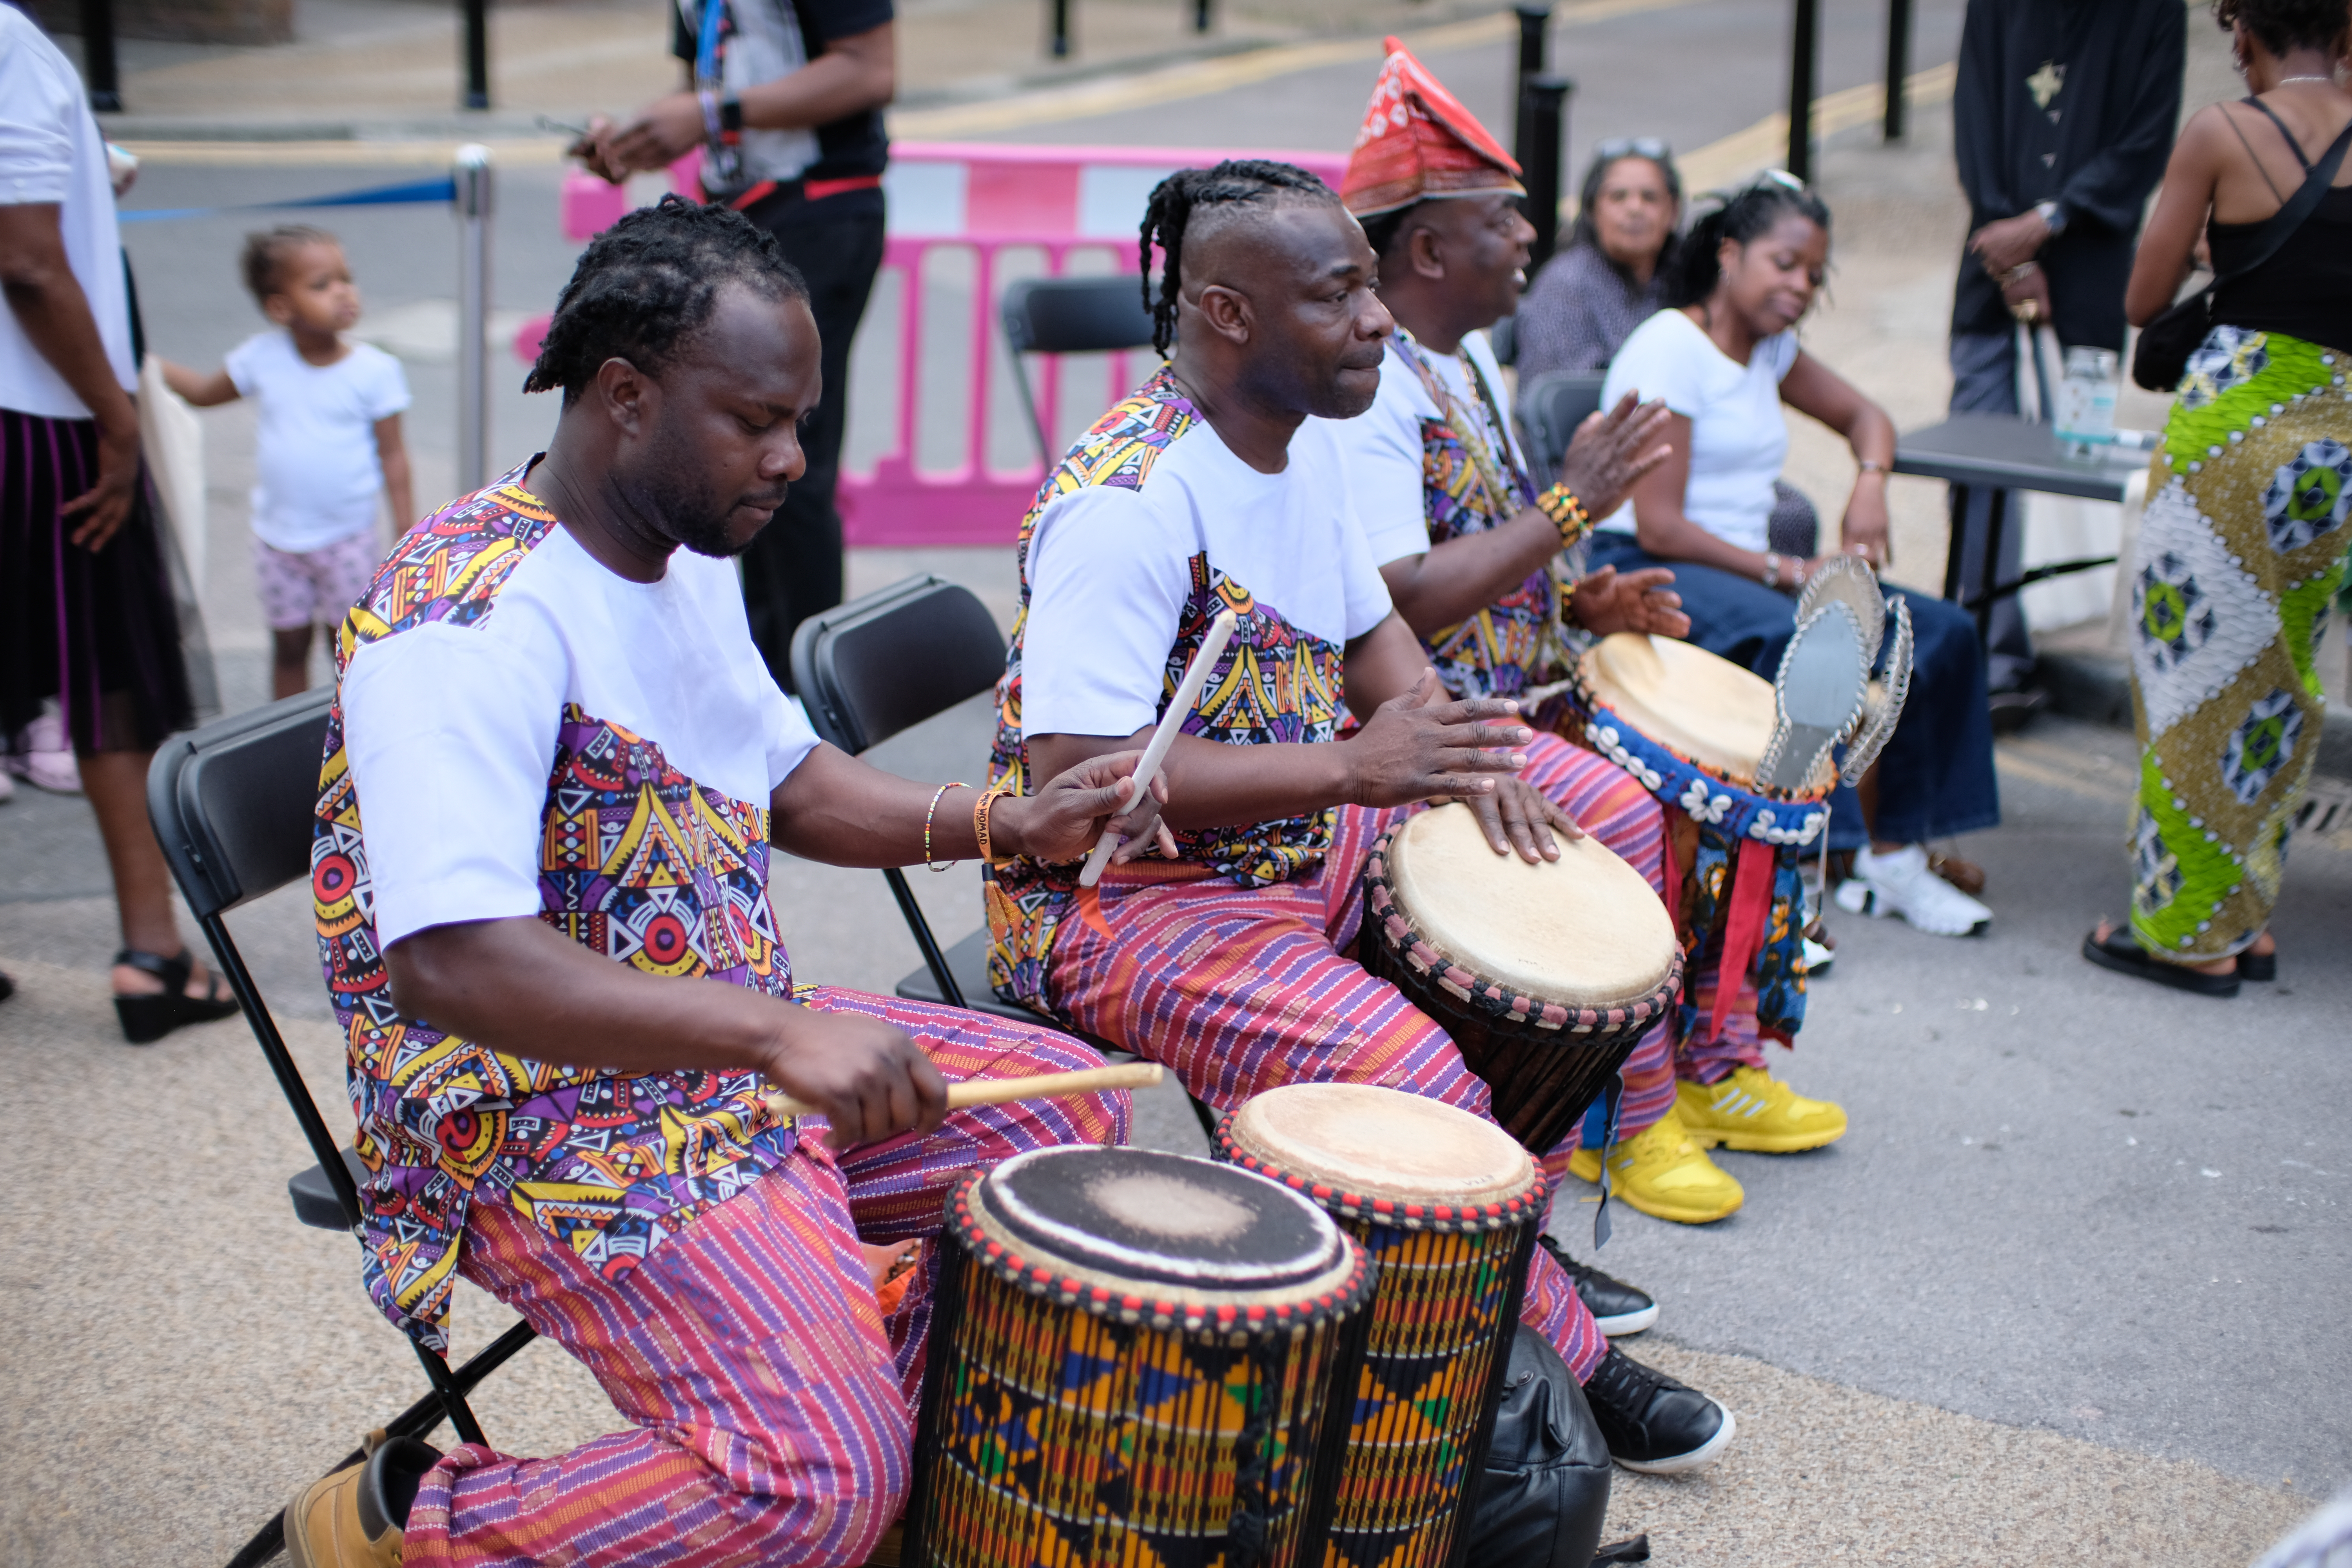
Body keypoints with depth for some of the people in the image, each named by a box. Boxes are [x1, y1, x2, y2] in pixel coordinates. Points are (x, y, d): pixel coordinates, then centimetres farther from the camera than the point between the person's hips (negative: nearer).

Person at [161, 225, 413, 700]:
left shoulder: (375, 370, -11)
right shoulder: (263, 358, -6)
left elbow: (392, 454, -6)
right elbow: (204, 392, 13)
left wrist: (407, 532, -7)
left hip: (348, 538, -3)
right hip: (279, 535, 3)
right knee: (289, 645, 13)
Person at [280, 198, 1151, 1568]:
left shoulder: (690, 557, 7)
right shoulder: (475, 617, -25)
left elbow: (788, 783, 20)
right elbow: (450, 964, -34)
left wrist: (1006, 824, 4)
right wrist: (777, 1032, -39)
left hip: (740, 1049, 10)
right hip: (543, 1120, -10)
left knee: (1068, 1107, 12)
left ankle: (905, 1436, 23)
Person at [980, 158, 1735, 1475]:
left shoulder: (1308, 437, 4)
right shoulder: (1128, 504, -25)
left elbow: (1369, 628, 18)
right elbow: (1071, 776, -32)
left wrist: (1455, 749, -4)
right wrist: (1353, 766, -32)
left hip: (1306, 825, 10)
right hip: (1124, 899, -10)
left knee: (1607, 815, 10)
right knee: (1411, 1088, -31)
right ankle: (1551, 1358, -3)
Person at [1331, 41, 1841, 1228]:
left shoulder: (1468, 354, 12)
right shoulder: (1363, 391, -20)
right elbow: (1400, 604, -28)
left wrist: (1583, 600, 4)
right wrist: (1570, 508, -24)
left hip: (1522, 691, 10)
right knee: (1615, 817, -26)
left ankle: (1707, 1066, 13)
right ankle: (1623, 1120, -10)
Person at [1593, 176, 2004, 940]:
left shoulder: (1770, 348, 13)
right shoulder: (1669, 348, -12)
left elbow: (1864, 415, 28)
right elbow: (1659, 528, -19)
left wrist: (1869, 485, 5)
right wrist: (1787, 572, -20)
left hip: (1744, 567, 9)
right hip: (1646, 572, -9)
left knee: (1941, 632, -5)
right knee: (1794, 638, -39)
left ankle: (1893, 855, -2)